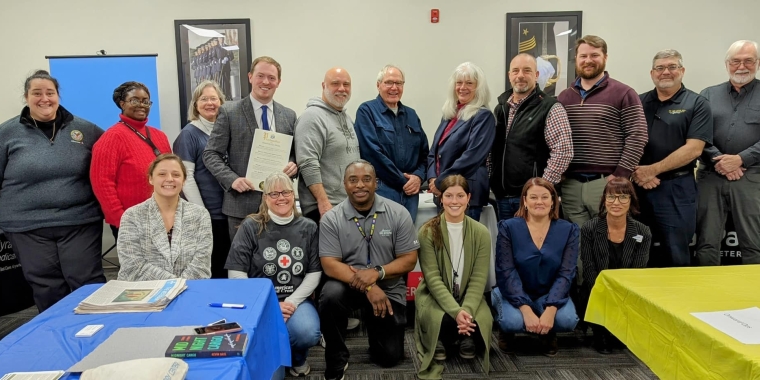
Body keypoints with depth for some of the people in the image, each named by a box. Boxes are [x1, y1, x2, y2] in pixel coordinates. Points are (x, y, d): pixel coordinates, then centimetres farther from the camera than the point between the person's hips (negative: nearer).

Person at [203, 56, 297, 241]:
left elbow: (296, 153, 16)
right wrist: (232, 179, -17)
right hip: (242, 203, -3)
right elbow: (211, 154, -2)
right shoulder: (229, 112, -1)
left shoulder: (289, 115, 10)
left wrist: (294, 165, -7)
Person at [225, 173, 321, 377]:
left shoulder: (308, 227, 5)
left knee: (308, 333, -30)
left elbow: (314, 273, 4)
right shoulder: (251, 226, -2)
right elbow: (236, 273, -5)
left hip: (296, 300, 1)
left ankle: (297, 358, 10)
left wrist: (292, 302, -12)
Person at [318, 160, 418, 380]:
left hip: (388, 289, 1)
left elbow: (409, 260, -8)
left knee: (389, 357, 1)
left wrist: (377, 272, -26)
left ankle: (371, 320, 35)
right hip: (347, 285, -1)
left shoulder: (398, 213, -8)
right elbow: (330, 264, -15)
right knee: (330, 296, -35)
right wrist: (367, 287, -27)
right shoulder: (331, 218, -10)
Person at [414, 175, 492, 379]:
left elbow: (479, 279, -8)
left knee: (478, 322, -31)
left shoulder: (481, 233, -4)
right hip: (435, 295, -2)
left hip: (469, 297, 2)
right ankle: (440, 341, 2)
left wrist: (467, 310, -26)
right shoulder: (427, 232, -10)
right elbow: (432, 278, -15)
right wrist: (455, 311, -28)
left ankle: (466, 339, 6)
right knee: (441, 320, -35)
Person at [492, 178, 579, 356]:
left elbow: (566, 273, -11)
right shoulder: (509, 227, -9)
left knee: (567, 320, -28)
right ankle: (506, 330, 7)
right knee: (513, 321, -31)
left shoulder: (568, 230, -3)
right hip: (514, 294, -2)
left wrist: (550, 310, -25)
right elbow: (506, 272, -15)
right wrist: (526, 310, -27)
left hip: (550, 294, 2)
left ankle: (548, 332, 9)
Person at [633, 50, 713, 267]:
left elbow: (693, 149, -9)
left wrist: (652, 170, -14)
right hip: (637, 186, 3)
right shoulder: (638, 103, 11)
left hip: (676, 188, -3)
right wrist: (636, 172, -10)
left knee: (675, 255, 3)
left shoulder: (697, 104, 1)